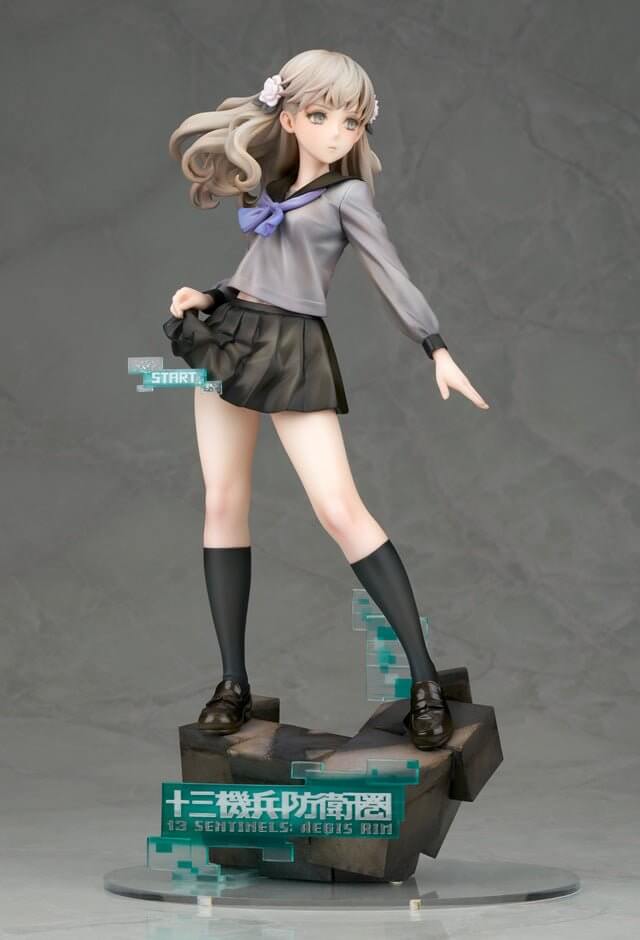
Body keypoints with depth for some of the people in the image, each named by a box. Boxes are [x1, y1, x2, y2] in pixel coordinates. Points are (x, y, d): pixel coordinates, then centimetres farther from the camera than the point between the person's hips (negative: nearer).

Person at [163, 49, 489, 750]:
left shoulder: (347, 196, -1)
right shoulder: (269, 187, 15)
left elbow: (392, 277, -9)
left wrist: (438, 351, -19)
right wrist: (206, 297, 5)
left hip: (293, 350, -6)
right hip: (228, 335, 6)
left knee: (339, 507, -15)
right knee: (223, 503, 2)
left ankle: (424, 678, -14)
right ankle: (233, 680, 8)